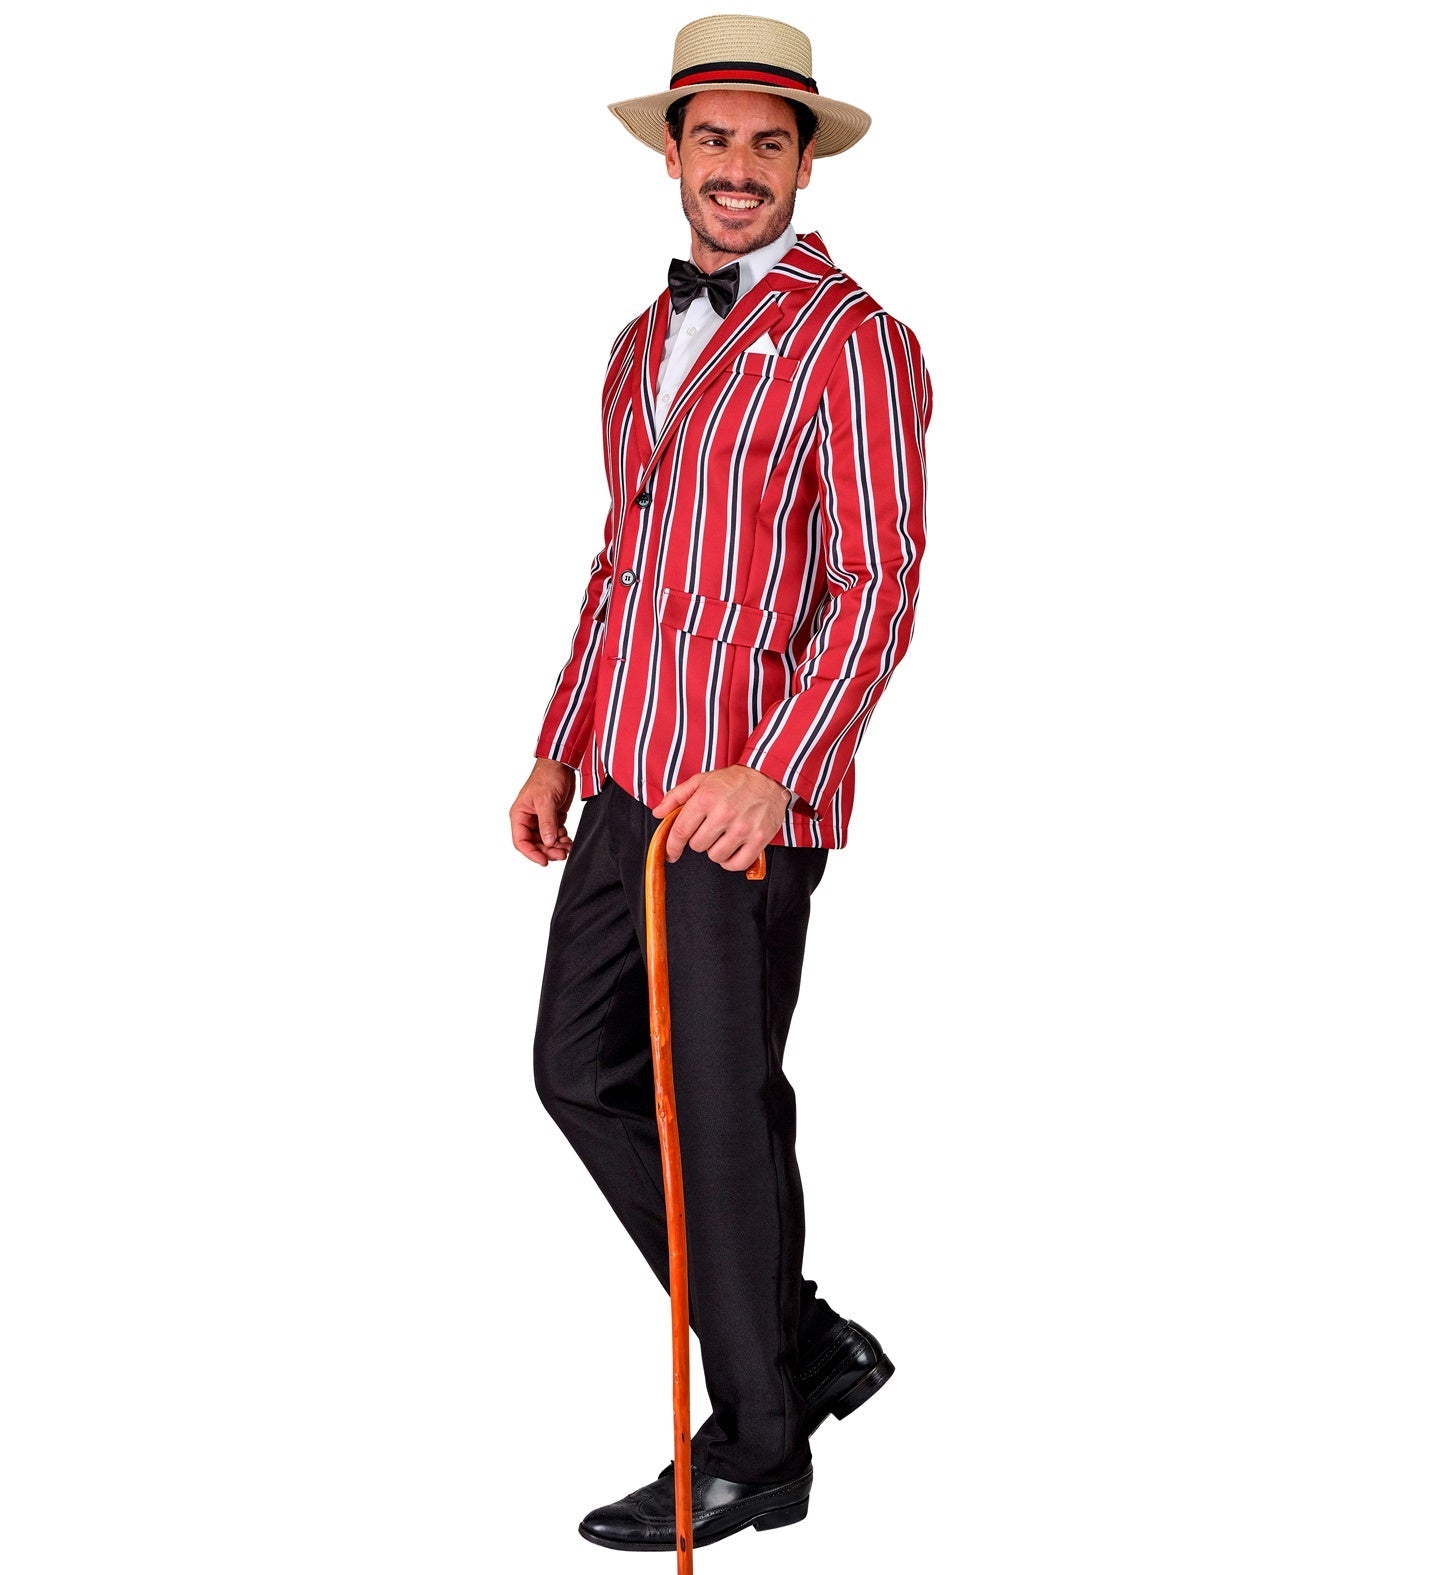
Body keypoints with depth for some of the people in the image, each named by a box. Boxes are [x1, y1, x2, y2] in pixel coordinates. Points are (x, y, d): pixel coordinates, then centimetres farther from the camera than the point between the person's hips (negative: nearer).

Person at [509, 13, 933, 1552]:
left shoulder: (851, 341, -8)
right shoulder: (644, 343, 17)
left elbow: (877, 586, -15)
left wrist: (771, 773, -25)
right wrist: (560, 748, 20)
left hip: (748, 798, -8)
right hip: (629, 778, 8)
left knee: (724, 1109, 0)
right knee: (581, 1069, 11)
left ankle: (758, 1451, 17)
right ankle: (805, 1341, 25)